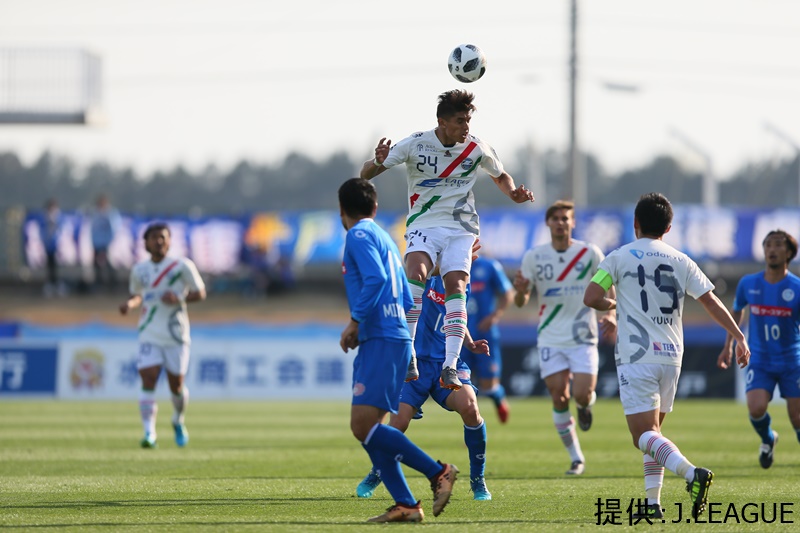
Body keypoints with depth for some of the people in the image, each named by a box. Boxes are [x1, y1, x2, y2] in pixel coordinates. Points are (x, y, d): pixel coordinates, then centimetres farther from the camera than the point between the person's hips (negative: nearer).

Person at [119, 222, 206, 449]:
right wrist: (130, 303, -1)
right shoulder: (139, 270, 6)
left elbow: (200, 293, -1)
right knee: (148, 380, -16)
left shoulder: (182, 266, -5)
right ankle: (149, 432, -21)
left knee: (176, 385, 6)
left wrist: (179, 299, -19)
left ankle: (179, 421, 37)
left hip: (176, 336, -1)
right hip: (149, 335, 1)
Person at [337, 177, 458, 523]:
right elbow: (406, 300, 24)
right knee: (367, 430, 6)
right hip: (390, 338, 9)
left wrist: (355, 321, -17)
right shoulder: (383, 238, 22)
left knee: (364, 426, -15)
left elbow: (376, 279, -22)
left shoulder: (359, 236, -5)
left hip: (380, 340, -9)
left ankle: (437, 472, -13)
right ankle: (405, 505, -1)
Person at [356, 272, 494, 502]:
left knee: (469, 407, -23)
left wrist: (470, 344, 11)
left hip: (447, 362, 3)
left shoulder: (461, 285, 12)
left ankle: (478, 481, -6)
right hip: (415, 361, -3)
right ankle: (376, 474, 21)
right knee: (399, 421, -11)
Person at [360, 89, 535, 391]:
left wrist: (514, 194, -1)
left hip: (460, 230, 1)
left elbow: (501, 176, 21)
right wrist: (378, 163, -28)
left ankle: (450, 366, -23)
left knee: (456, 287, -19)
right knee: (416, 273, -29)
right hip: (423, 226, -1)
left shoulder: (477, 149, 0)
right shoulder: (415, 144, -6)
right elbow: (366, 174, -4)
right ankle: (408, 354, -27)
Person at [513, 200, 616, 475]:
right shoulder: (533, 257, 0)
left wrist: (610, 315, -8)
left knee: (582, 395, -14)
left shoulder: (590, 253, -3)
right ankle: (576, 458, 10)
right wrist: (520, 290, -22)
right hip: (551, 337, 1)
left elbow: (607, 285, 9)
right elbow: (521, 302, 2)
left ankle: (586, 405, 25)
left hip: (583, 337, -1)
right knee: (559, 398, -4)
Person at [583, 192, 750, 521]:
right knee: (652, 431, 18)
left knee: (644, 436, -9)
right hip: (671, 357, 5)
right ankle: (653, 503, 9)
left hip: (636, 357, -5)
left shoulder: (619, 258, -1)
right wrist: (739, 337, 10)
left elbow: (591, 298, -9)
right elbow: (711, 301, 5)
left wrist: (612, 305, 13)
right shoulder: (681, 262, 9)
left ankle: (692, 473, -34)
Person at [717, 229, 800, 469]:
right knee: (756, 408, -20)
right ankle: (768, 439, 14)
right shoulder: (748, 284, -2)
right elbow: (736, 312, 17)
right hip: (759, 361, 1)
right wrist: (728, 346, 15)